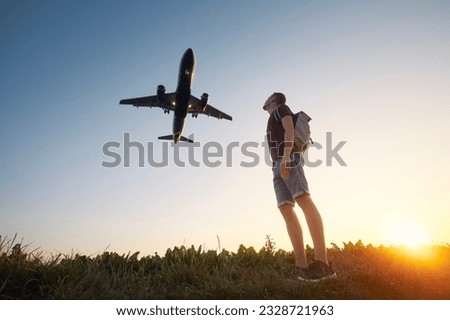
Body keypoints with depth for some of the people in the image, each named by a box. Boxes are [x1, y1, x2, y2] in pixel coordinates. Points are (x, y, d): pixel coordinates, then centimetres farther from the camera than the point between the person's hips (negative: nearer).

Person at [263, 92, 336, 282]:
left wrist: (286, 155, -19)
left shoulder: (282, 108, 16)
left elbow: (289, 129, -3)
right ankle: (301, 265, -23)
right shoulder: (274, 123, 38)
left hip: (289, 158, -8)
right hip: (278, 165, 8)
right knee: (286, 209, -11)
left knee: (303, 199, -25)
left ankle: (322, 262, -37)